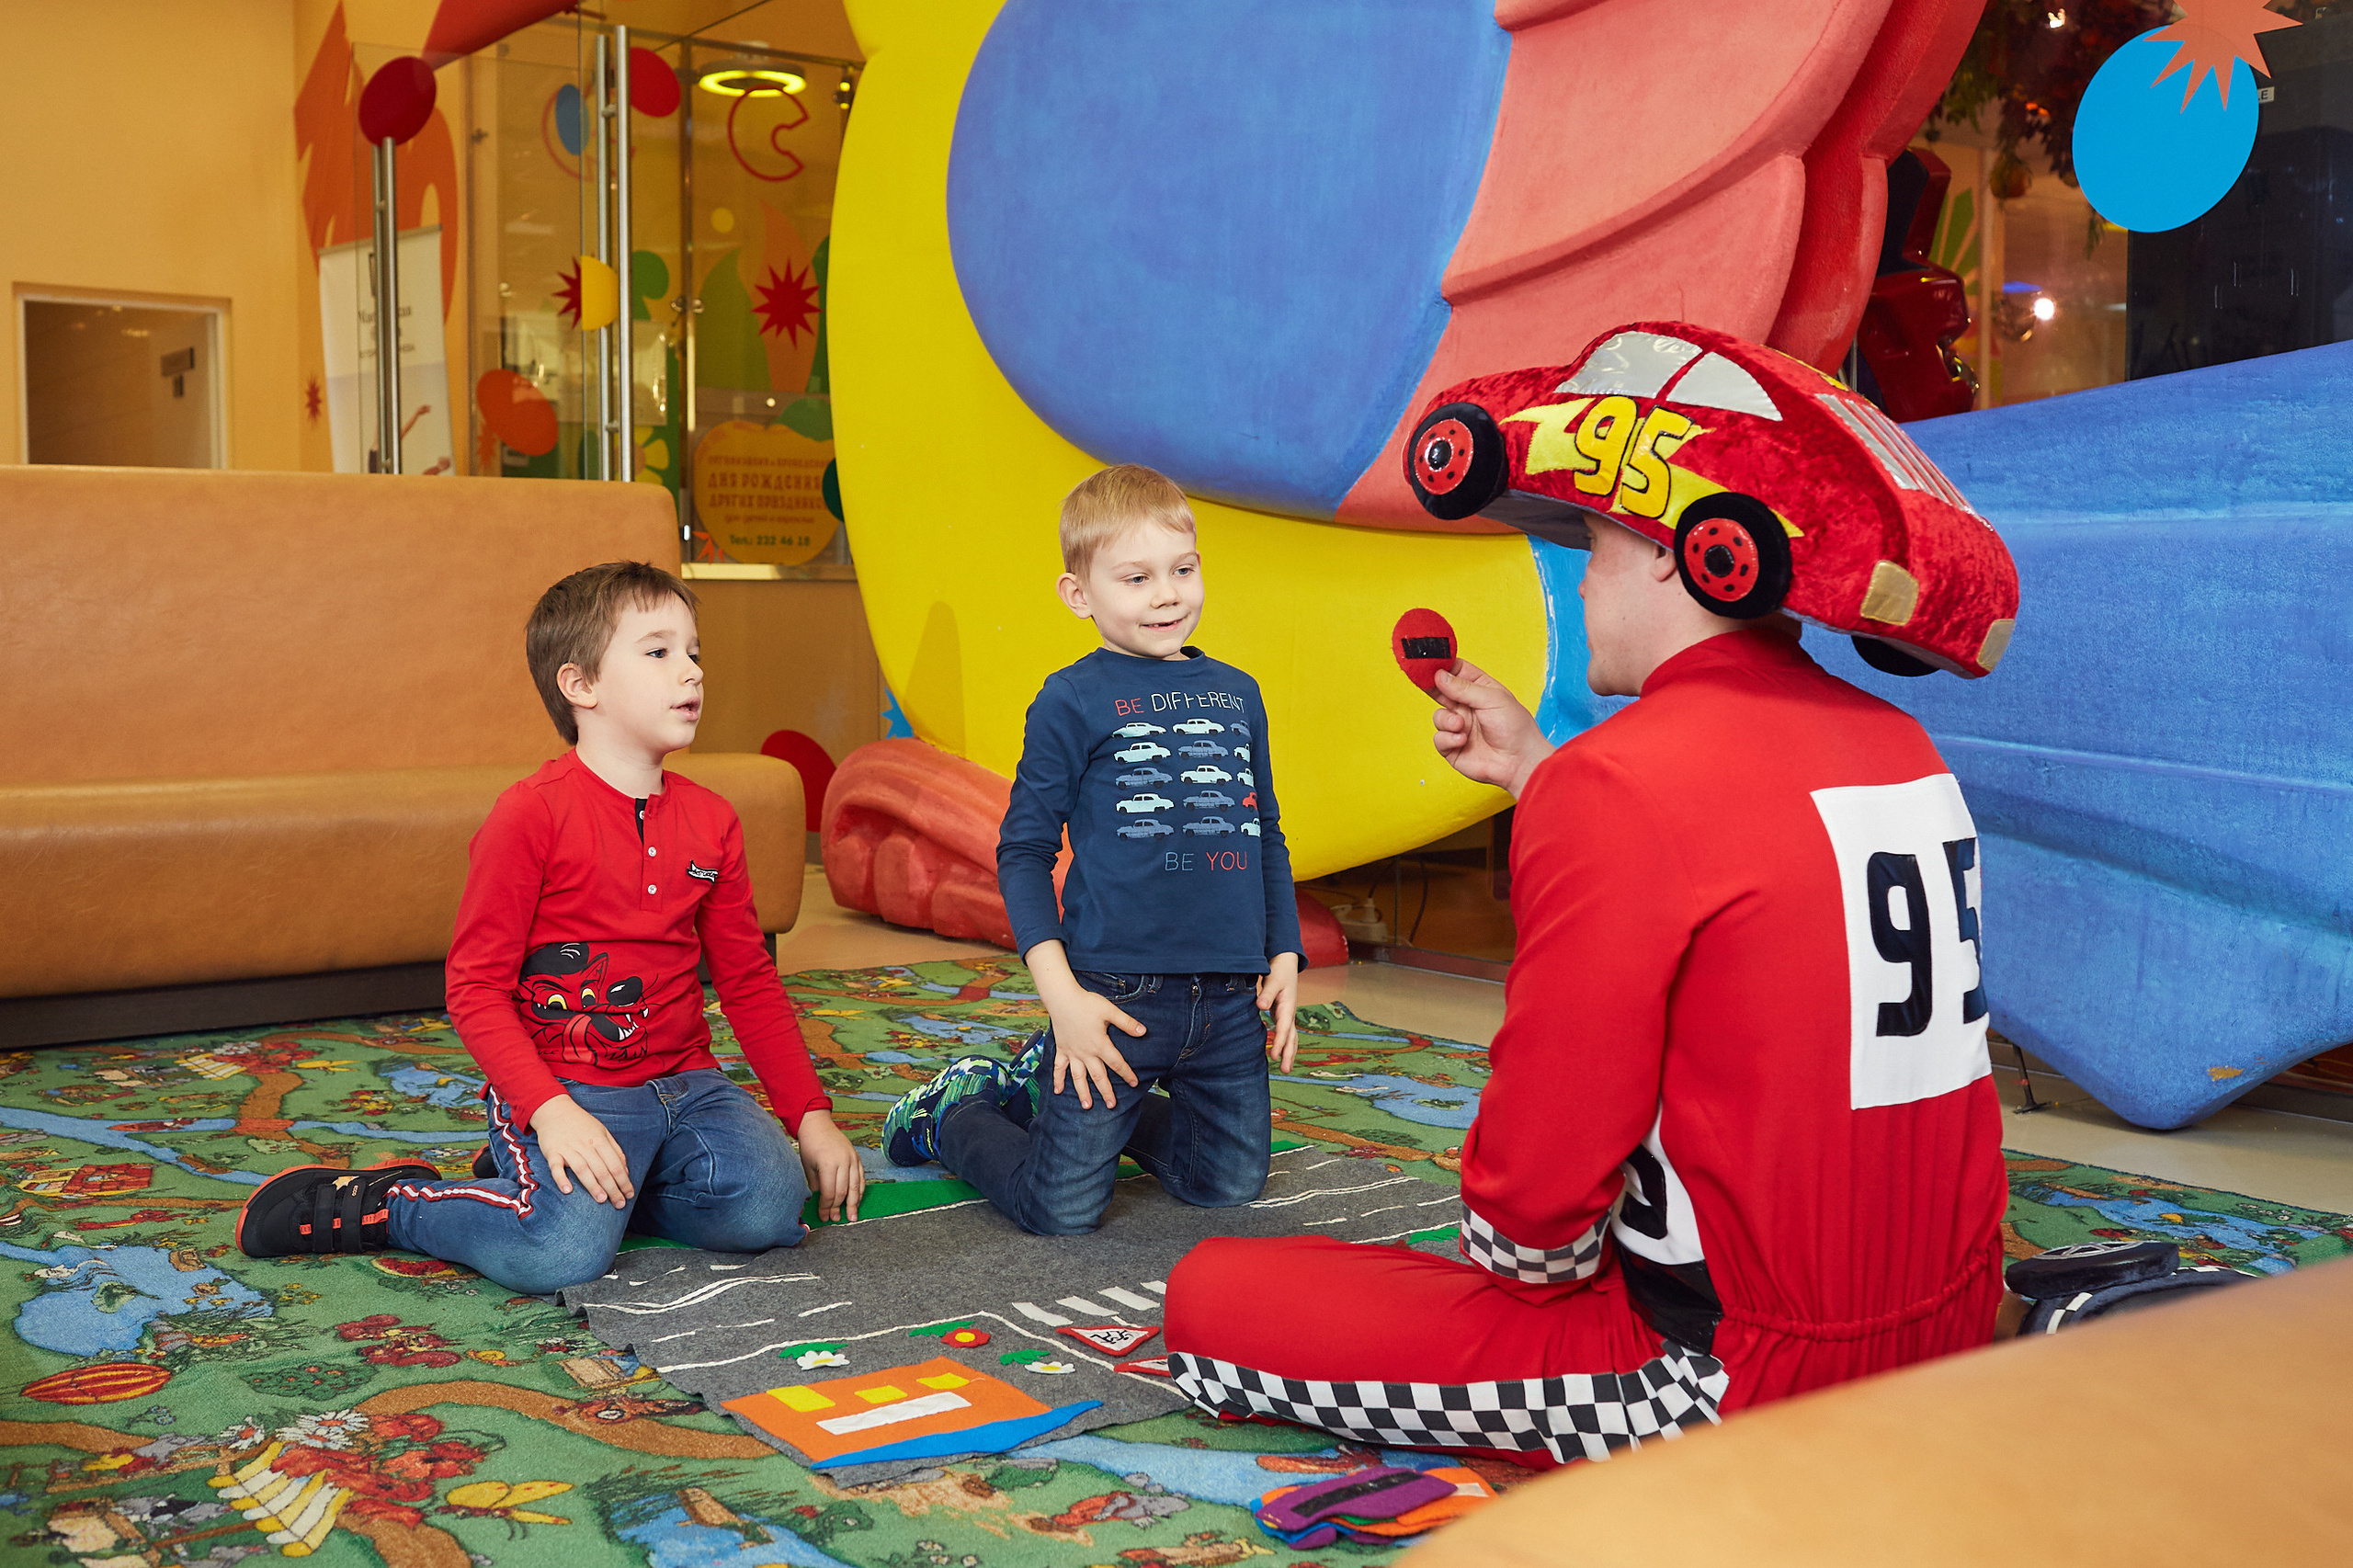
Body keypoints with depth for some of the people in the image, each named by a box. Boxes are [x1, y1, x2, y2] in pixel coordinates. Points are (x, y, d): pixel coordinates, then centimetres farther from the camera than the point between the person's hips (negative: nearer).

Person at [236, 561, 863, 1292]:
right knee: (562, 1253, -28)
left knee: (767, 1209, -20)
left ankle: (597, 1187, 7)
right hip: (562, 1085, -6)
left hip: (683, 1080, 6)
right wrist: (551, 1110, -23)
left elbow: (748, 980, 15)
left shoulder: (710, 821, 8)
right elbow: (475, 986, -11)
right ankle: (383, 1203, 1)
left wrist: (811, 1115, 9)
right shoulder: (532, 815, -10)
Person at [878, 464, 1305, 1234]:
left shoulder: (1236, 694, 10)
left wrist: (1284, 958, 11)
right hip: (1117, 992, -5)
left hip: (1229, 998, 6)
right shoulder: (1074, 700, -6)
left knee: (1229, 1183, 16)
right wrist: (1061, 993, -14)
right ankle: (950, 1113, 28)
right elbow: (1023, 851, -6)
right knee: (1061, 1209, -3)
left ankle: (1045, 1089, 33)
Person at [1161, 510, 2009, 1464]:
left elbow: (1536, 1186, -21)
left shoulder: (1621, 782, -22)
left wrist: (1512, 1266, 1)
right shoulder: (1902, 744, 2)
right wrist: (1533, 771, 19)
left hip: (1734, 1381, -9)